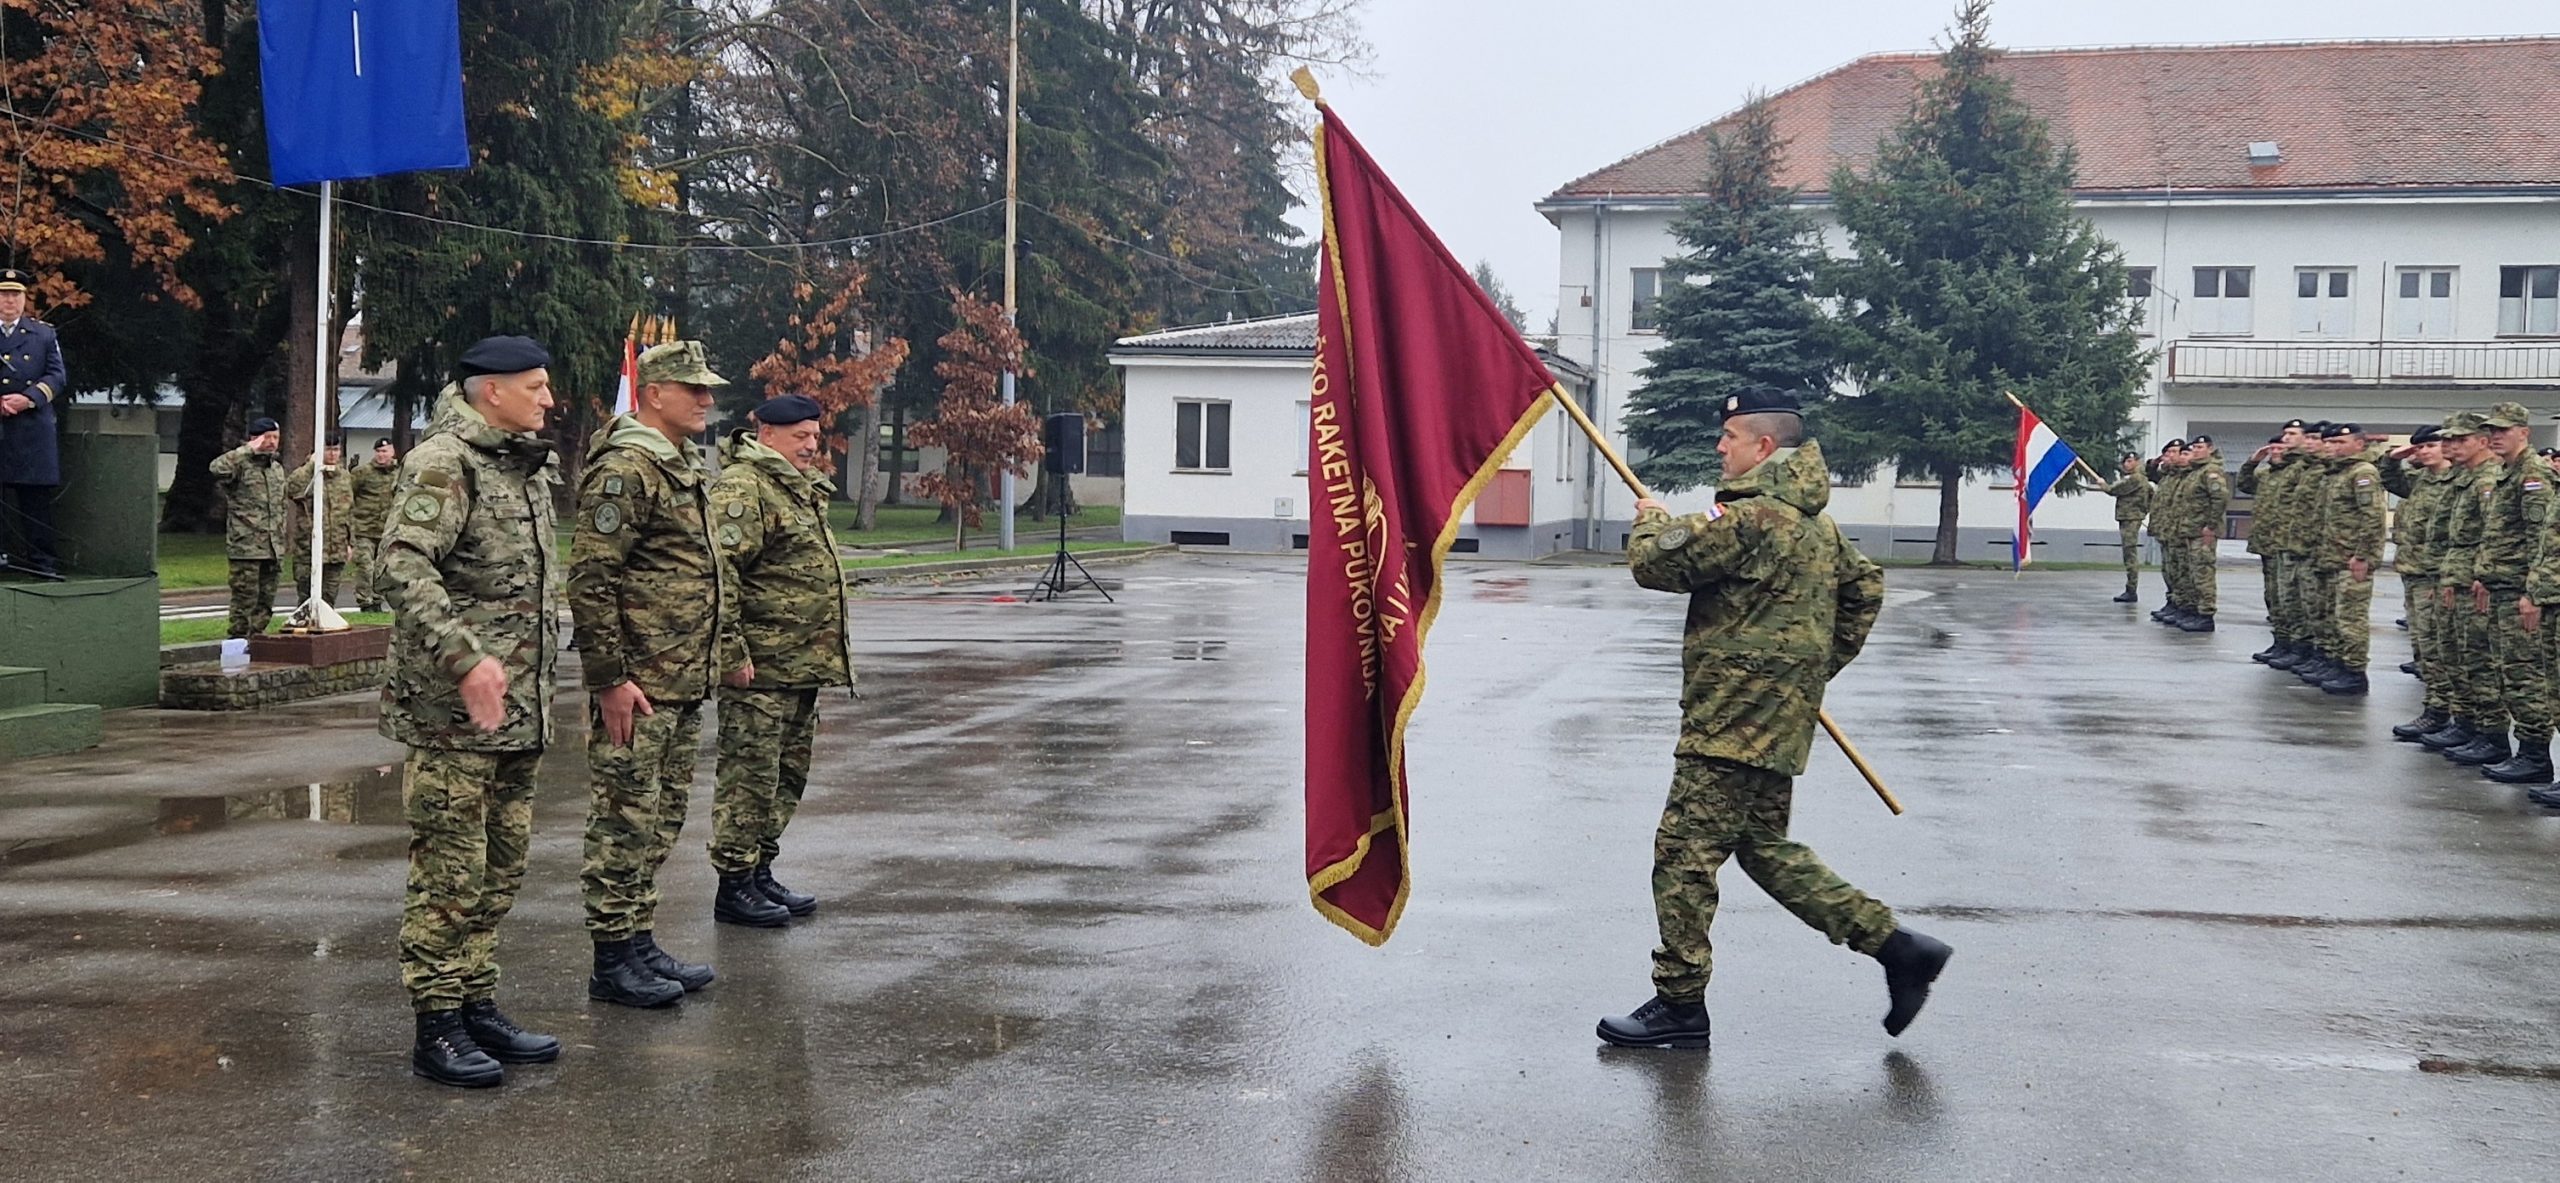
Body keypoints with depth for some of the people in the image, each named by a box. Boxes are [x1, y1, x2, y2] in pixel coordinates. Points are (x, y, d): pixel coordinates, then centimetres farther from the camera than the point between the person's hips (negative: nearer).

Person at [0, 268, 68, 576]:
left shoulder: (44, 334, 12)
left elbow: (58, 376, 4)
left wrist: (28, 399, -12)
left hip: (33, 429, 0)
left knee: (36, 496, 1)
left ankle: (43, 559, 4)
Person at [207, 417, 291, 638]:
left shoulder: (277, 469, 18)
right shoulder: (241, 464, -7)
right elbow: (217, 468, -30)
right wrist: (249, 450, -23)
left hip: (273, 548, 7)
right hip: (246, 546, -7)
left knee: (265, 601, 11)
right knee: (245, 599, -6)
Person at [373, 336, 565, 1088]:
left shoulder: (529, 468, 16)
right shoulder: (443, 464, -12)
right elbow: (401, 570, -24)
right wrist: (465, 658, -33)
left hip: (517, 711, 9)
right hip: (452, 710, -9)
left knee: (500, 869, 14)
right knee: (450, 871, -4)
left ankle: (478, 1006, 23)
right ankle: (436, 1029, 3)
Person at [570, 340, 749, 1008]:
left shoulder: (686, 472, 18)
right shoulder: (624, 469, -14)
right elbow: (591, 580, -19)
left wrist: (731, 652, 25)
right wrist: (609, 678, -21)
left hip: (684, 685, 10)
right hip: (638, 687, -10)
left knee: (662, 819, 14)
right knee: (624, 821, -3)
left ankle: (641, 942, 23)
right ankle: (613, 962, 3)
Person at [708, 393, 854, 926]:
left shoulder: (803, 490, 19)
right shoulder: (742, 487, -13)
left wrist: (832, 645, 27)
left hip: (803, 662, 10)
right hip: (761, 664, -10)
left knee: (789, 772, 15)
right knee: (749, 775, -5)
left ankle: (760, 871, 25)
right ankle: (733, 885, 2)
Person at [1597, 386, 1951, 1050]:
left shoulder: (1748, 516, -17)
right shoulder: (1815, 523, 15)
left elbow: (1653, 563, -16)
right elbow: (1865, 588, 25)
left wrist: (1652, 523, 6)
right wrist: (1820, 665, 24)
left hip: (1734, 720, -10)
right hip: (1780, 717, 10)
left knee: (1684, 852, -3)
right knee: (1766, 846, 17)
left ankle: (1679, 1005, 3)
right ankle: (1897, 946, 16)